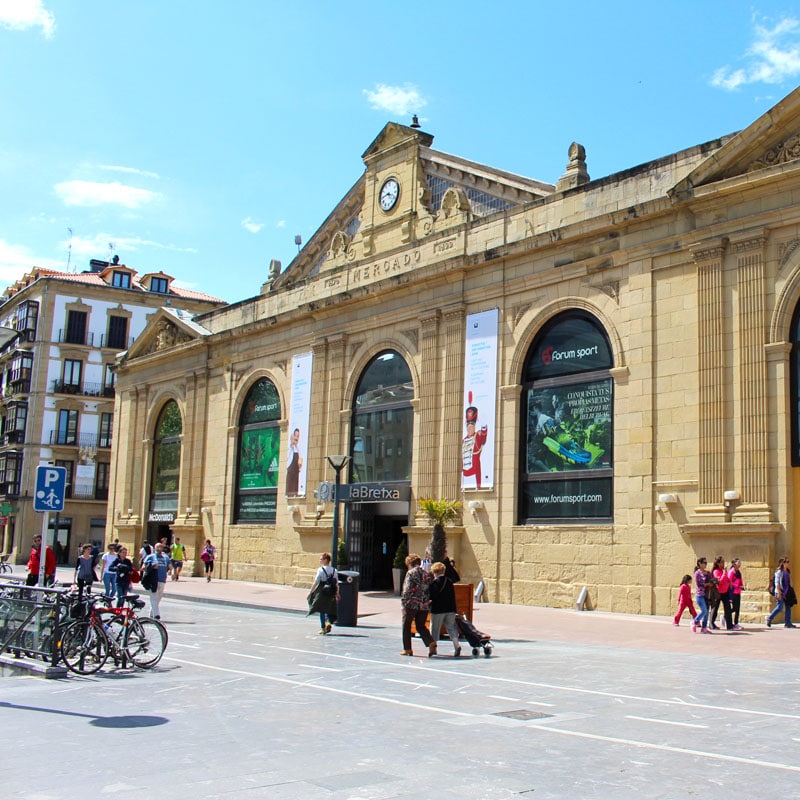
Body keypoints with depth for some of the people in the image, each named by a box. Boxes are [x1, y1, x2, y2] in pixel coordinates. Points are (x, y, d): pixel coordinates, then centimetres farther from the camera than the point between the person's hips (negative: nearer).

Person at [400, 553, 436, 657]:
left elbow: (407, 590, -14)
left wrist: (404, 603, -9)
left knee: (406, 626, 9)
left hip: (411, 604, -5)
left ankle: (407, 649, 11)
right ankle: (431, 642, -10)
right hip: (424, 605, 5)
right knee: (421, 626, 13)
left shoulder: (410, 573, -7)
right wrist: (428, 601, 16)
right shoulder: (426, 574, 11)